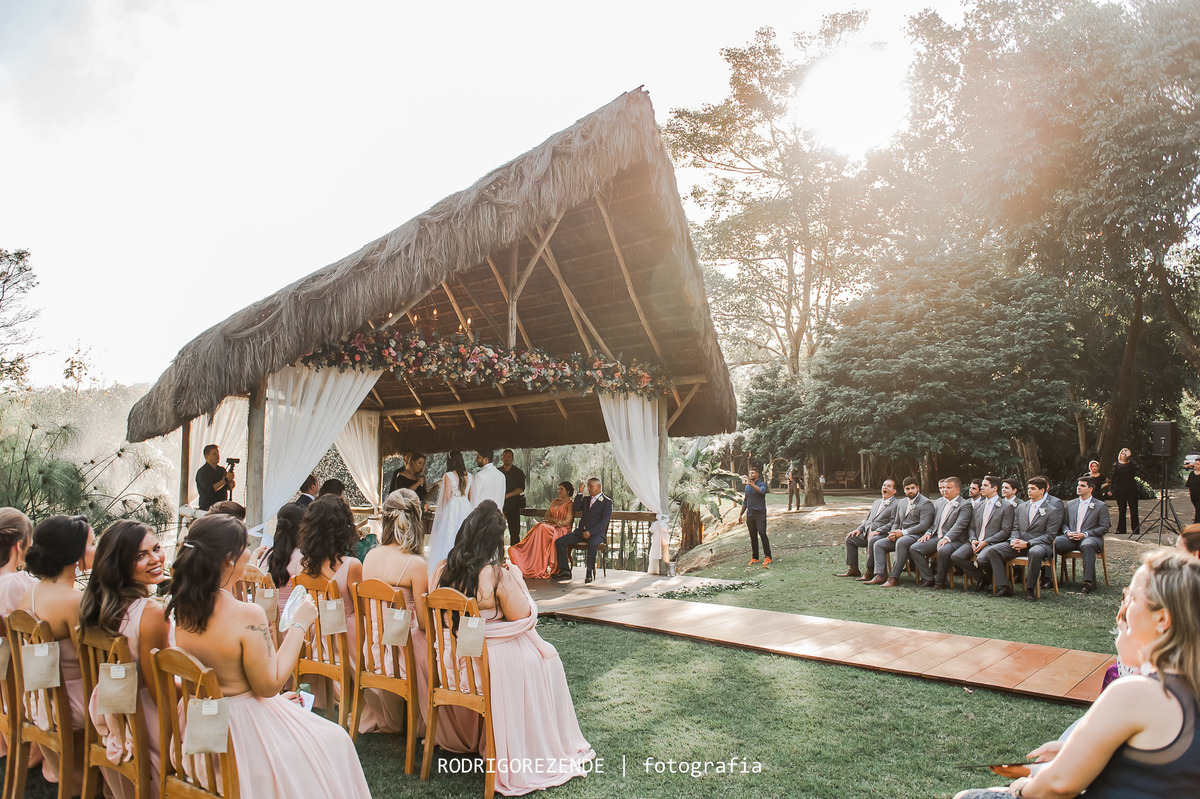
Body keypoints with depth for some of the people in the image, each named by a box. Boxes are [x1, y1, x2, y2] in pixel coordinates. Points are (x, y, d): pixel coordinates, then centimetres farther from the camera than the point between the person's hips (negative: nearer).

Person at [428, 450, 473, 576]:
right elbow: (470, 497, 9)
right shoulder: (468, 476, 5)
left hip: (452, 509, -5)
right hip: (466, 510, 5)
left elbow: (447, 497, -11)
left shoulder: (448, 476, -9)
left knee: (448, 540, 1)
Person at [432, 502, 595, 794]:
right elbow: (525, 618, -10)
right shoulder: (499, 576, -22)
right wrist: (516, 579, 0)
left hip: (451, 663, 6)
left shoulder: (442, 571, -5)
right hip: (491, 663, -6)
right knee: (547, 656, 16)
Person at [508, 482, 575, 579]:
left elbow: (567, 521, -8)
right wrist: (555, 520, -7)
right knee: (540, 528, -28)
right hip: (550, 527, 6)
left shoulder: (570, 504, 3)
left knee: (542, 528, -33)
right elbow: (547, 516, 14)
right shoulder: (555, 501, 23)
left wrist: (551, 520, -10)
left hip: (562, 531, -6)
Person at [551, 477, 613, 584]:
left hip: (597, 532, -6)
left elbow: (604, 521, -10)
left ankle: (590, 572, -26)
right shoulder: (586, 499, 20)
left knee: (592, 543, -40)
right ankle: (565, 571, -7)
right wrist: (580, 493, 0)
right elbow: (575, 509, 7)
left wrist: (590, 532, -20)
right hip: (581, 531, 6)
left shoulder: (607, 502, 0)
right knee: (559, 541, -9)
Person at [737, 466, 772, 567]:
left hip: (760, 513, -5)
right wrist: (740, 515, 19)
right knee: (753, 536, 7)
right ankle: (754, 558, 13)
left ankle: (767, 557, -7)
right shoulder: (747, 487, 17)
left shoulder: (762, 484, -1)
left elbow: (762, 491, -25)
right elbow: (745, 502, 23)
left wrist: (751, 483, -30)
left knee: (762, 534, -12)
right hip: (750, 514, 5)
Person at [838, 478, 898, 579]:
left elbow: (893, 524, -13)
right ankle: (853, 569, 4)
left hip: (881, 534, -9)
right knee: (850, 537, 2)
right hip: (866, 532, 9)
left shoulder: (896, 505, -2)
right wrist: (859, 529, 10)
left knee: (872, 540, -37)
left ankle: (870, 572, -31)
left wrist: (878, 531, -21)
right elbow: (868, 519, 27)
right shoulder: (876, 502, 24)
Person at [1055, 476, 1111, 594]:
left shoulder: (1101, 506, 7)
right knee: (1053, 542, -27)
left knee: (1087, 545, -41)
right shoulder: (1070, 504, 20)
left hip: (1090, 538, -4)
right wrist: (1067, 532, -3)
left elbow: (1104, 528, 0)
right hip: (1071, 538, 4)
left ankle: (1089, 582, -37)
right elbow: (1065, 523, 22)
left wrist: (1084, 534, -12)